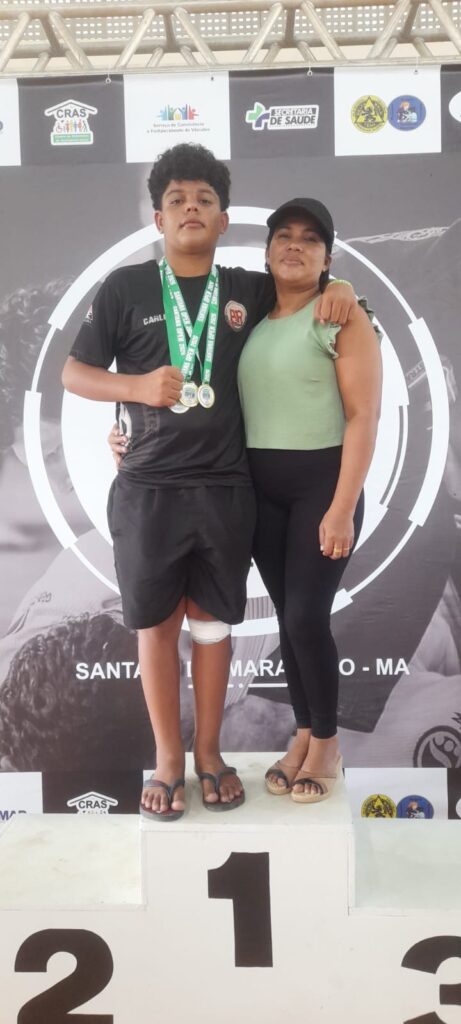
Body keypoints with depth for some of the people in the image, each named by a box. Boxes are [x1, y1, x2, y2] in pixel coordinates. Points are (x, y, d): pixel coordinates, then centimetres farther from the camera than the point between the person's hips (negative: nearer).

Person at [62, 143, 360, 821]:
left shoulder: (249, 290, 7)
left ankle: (209, 753, 28)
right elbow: (74, 372, 2)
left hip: (226, 489, 2)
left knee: (213, 624, 11)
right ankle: (168, 759, 24)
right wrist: (138, 386, -16)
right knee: (156, 626, 7)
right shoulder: (126, 287, 0)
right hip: (148, 490, -1)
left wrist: (339, 288, 1)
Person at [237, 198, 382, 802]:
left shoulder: (343, 318, -5)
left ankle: (327, 742, 16)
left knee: (306, 616, -7)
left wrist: (342, 508, -18)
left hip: (321, 480, -5)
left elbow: (364, 417, -11)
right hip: (261, 487, 5)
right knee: (287, 616, 9)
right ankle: (304, 737, 25)